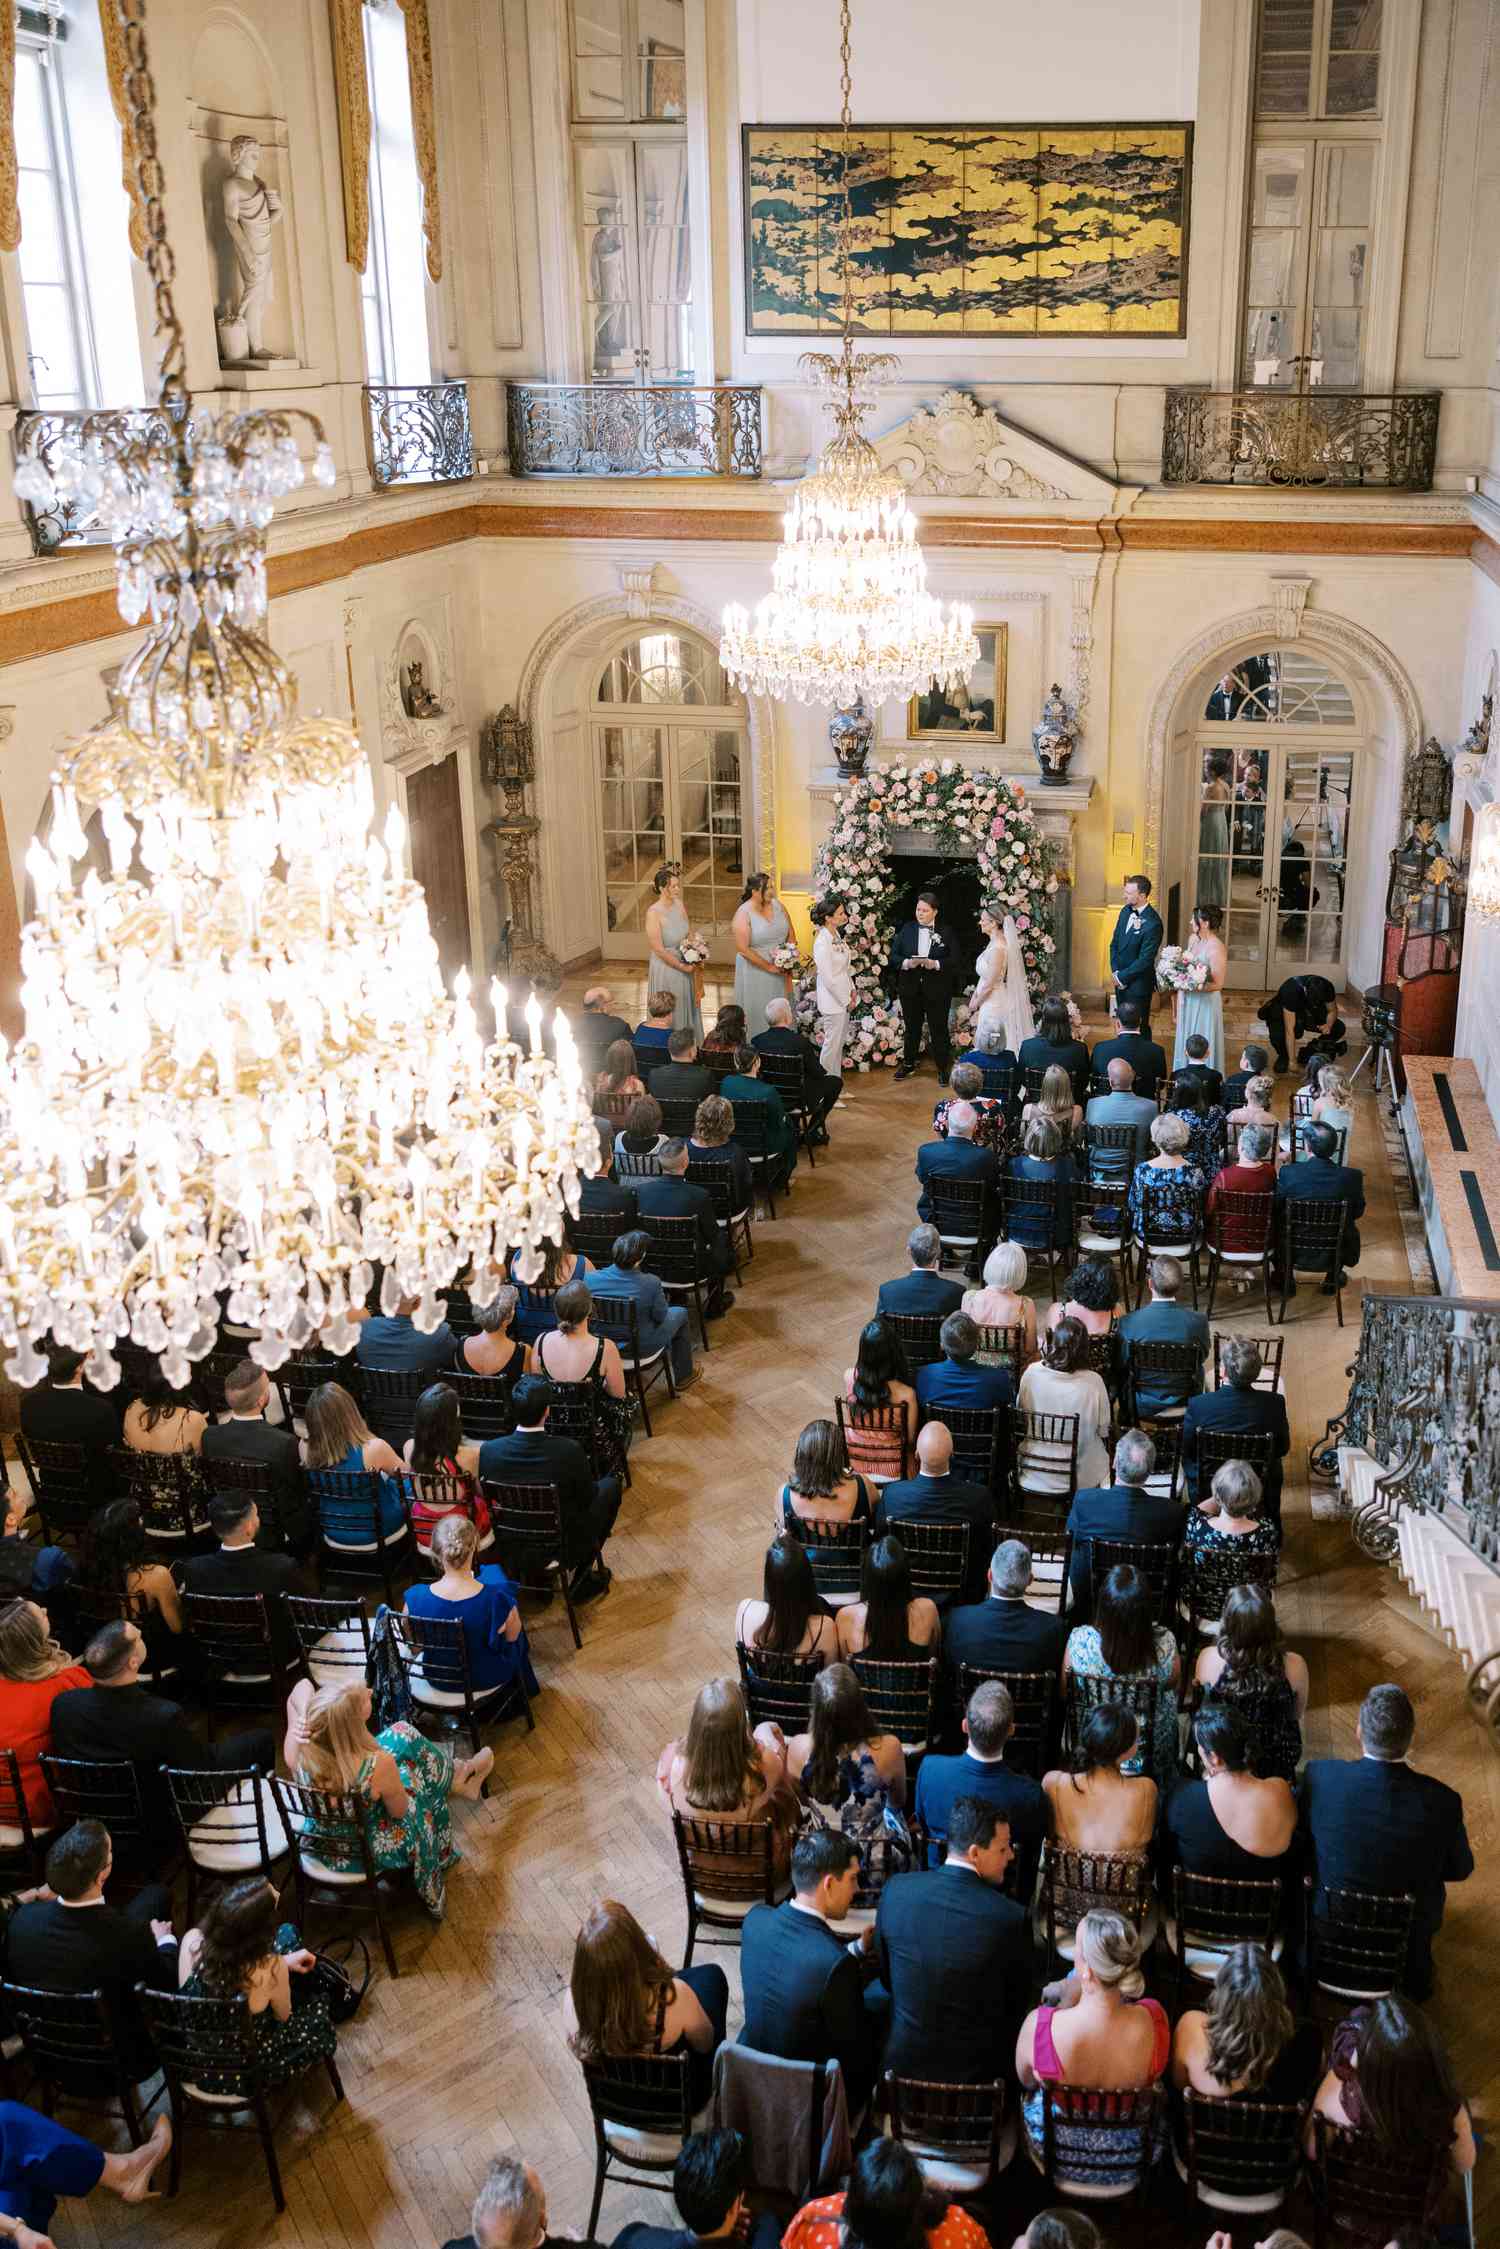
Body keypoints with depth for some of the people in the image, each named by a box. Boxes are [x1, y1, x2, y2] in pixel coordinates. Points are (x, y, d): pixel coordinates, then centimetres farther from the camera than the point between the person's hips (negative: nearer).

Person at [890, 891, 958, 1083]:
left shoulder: (946, 932, -2)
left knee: (939, 1029, 3)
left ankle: (943, 1068, 11)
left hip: (937, 990, -2)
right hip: (910, 988, 2)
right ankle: (908, 1063, 29)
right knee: (911, 1028, 14)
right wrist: (907, 963, -19)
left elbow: (954, 960, -6)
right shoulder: (906, 929, 4)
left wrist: (935, 964, -23)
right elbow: (893, 955, 1)